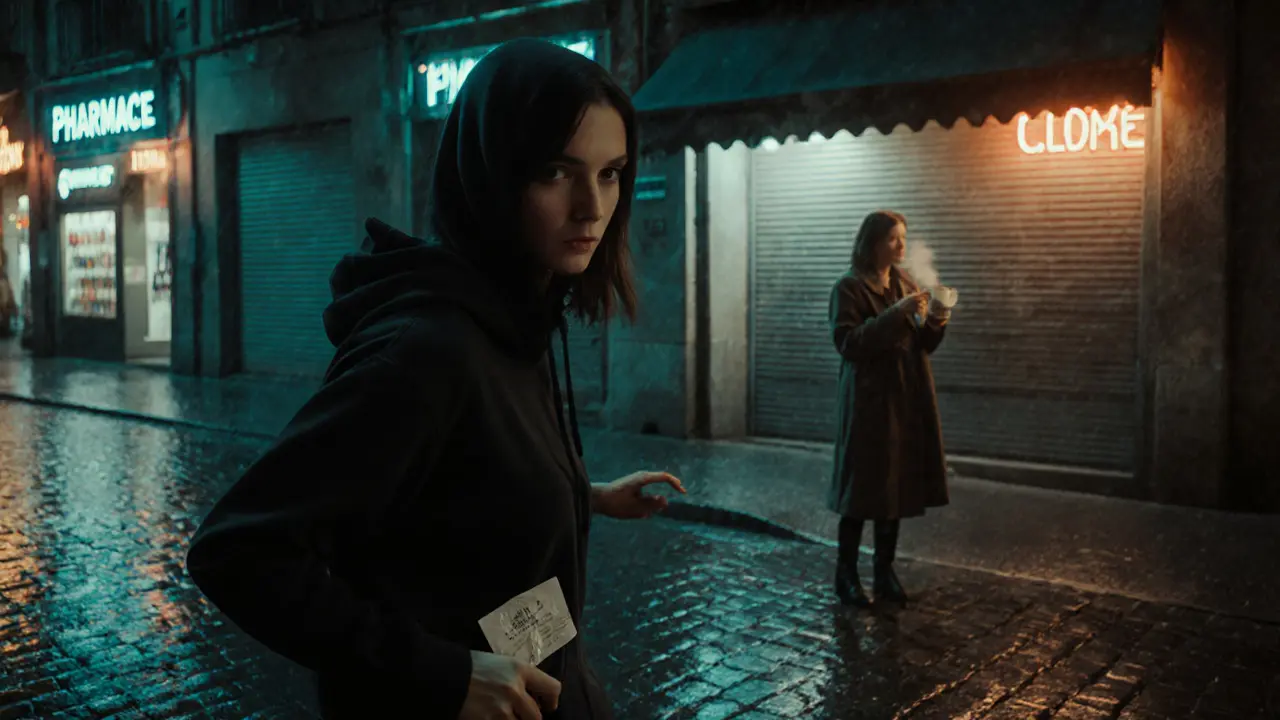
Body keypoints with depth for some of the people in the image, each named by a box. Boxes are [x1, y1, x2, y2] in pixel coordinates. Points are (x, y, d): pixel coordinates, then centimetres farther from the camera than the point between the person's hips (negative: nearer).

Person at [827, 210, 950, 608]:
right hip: (868, 402, -6)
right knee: (863, 489, -2)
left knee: (896, 486, 10)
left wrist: (934, 323, -7)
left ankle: (885, 573, 21)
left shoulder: (907, 284, 12)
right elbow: (848, 343, -18)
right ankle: (846, 576, 10)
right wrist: (895, 315, -23)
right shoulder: (849, 288, -7)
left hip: (907, 402, 6)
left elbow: (922, 345, 15)